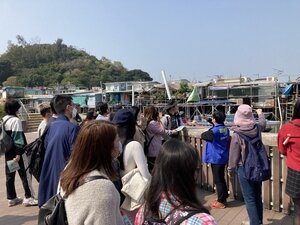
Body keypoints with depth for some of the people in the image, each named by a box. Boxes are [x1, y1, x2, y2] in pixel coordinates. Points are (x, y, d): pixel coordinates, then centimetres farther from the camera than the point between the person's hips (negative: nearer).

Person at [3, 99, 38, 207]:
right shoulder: (16, 120, -16)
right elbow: (18, 137, -19)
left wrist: (6, 149, 18)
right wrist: (18, 153, -20)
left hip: (8, 152, 8)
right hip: (18, 151, -8)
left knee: (10, 175, 13)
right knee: (25, 174, 0)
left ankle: (11, 198, 23)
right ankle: (29, 197, 5)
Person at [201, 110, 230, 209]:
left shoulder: (214, 131, -23)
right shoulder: (225, 129, 2)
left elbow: (203, 135, -11)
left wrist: (207, 132, 8)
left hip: (216, 158, -8)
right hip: (223, 157, 8)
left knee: (218, 180, 2)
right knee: (221, 178, 19)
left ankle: (221, 201, 12)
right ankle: (223, 197, 31)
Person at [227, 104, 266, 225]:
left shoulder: (237, 135, -19)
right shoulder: (257, 128, -5)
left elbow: (234, 155, -13)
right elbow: (263, 122, 22)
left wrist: (230, 170, 3)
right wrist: (260, 113, 42)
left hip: (244, 168, -6)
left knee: (249, 199, 4)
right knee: (257, 196, 19)